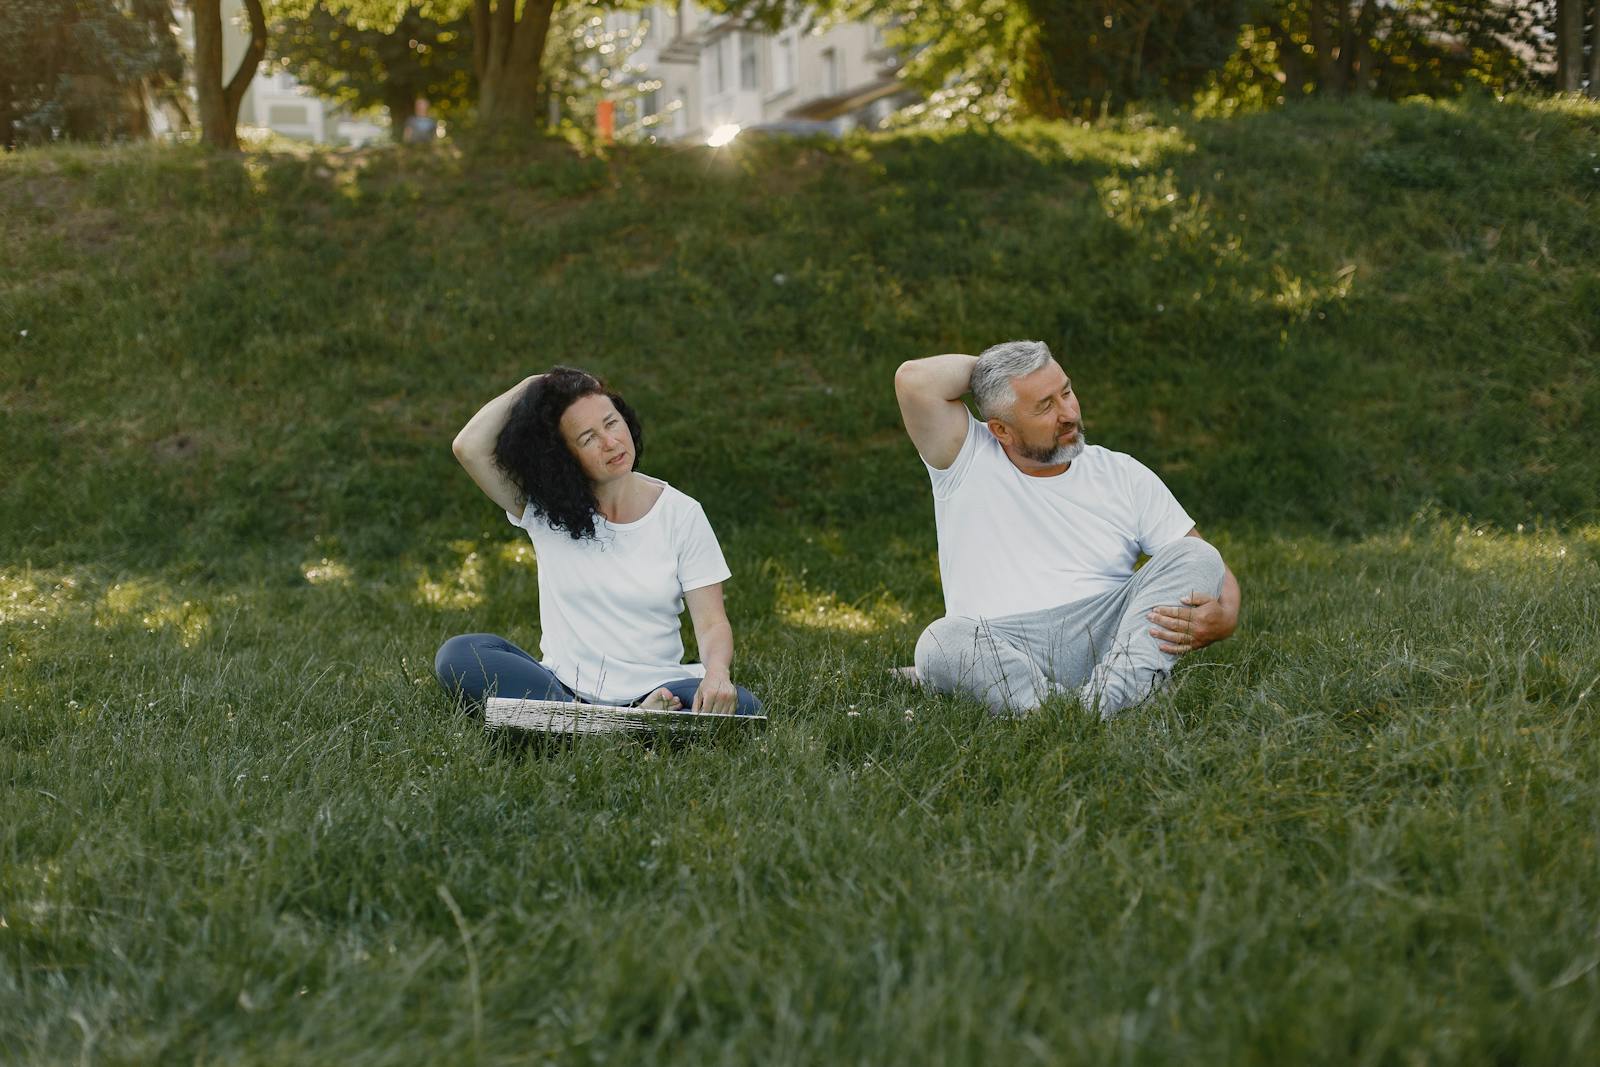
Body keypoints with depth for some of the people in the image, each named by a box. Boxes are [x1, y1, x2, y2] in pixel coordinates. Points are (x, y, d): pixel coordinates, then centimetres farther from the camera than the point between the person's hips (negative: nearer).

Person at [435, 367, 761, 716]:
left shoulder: (681, 514, 3)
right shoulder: (545, 509, 4)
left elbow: (712, 623, -1)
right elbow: (469, 447, -9)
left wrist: (716, 671, -23)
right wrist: (528, 387, 1)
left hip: (651, 689, -1)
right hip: (560, 685, 1)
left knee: (738, 704, -31)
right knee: (458, 655, -27)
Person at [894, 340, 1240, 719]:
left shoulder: (1125, 475, 14)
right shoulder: (968, 463, 8)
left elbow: (1210, 570, 12)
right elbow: (913, 379, -9)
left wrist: (1223, 617, -12)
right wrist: (984, 366, 10)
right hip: (998, 648, -2)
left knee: (1199, 557, -19)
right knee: (941, 642, -34)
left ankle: (1106, 700, -40)